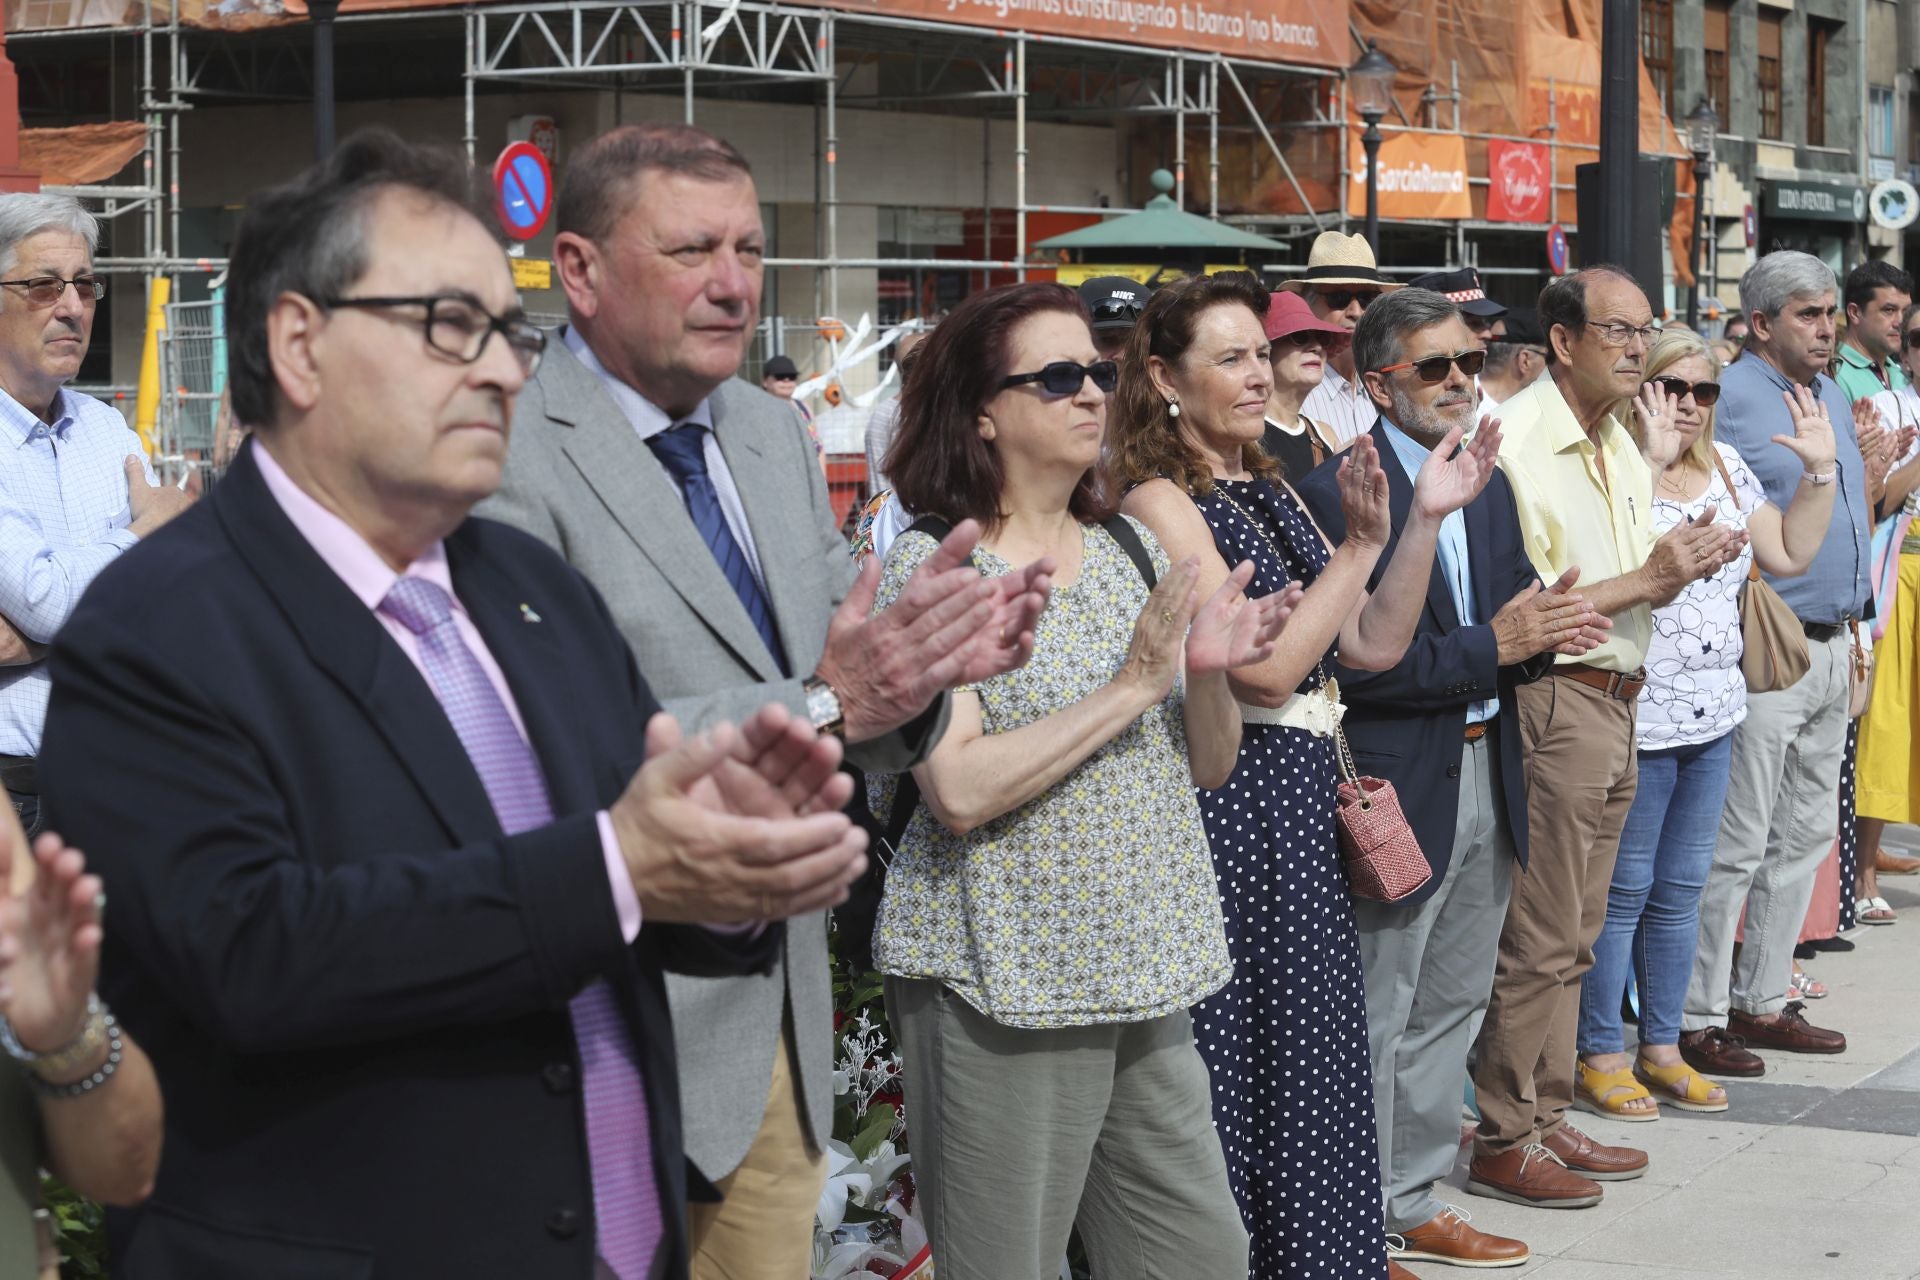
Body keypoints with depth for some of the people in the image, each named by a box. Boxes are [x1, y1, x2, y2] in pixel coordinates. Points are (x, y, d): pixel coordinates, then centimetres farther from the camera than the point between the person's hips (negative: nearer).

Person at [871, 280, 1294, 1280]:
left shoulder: (1132, 549, 10)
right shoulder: (929, 567, -9)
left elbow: (1208, 767, 12)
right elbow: (960, 791, -20)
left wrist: (1211, 671, -9)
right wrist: (1133, 684, -18)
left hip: (1144, 979, 6)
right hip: (1001, 990, -6)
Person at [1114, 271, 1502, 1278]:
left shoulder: (1270, 493, 12)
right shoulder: (1160, 502, -13)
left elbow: (1372, 645, 6)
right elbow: (1268, 666, -20)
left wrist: (1426, 518, -3)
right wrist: (1360, 543, -19)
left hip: (1303, 810, 8)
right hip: (1228, 807, -8)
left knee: (1312, 1068, 14)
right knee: (1237, 1072, 0)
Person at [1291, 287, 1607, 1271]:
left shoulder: (1489, 489, 12)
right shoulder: (1336, 495, -15)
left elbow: (1513, 626, 14)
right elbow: (1349, 663, -22)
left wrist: (1540, 632, -10)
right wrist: (1490, 647, -22)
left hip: (1488, 775, 8)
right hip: (1397, 789, -8)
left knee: (1450, 1012, 18)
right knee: (1373, 1024, 1)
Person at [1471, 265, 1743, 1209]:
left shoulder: (1622, 442, 14)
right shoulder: (1518, 444, -15)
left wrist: (1686, 561, 1)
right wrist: (1646, 580, -17)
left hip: (1616, 703, 9)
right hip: (1555, 704, -9)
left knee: (1572, 936, 14)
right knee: (1538, 941, -4)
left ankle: (1546, 1119, 23)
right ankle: (1503, 1143, 5)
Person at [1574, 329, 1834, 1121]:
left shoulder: (1724, 467, 10)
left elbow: (1789, 553, 12)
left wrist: (1820, 469, 5)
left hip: (1713, 714, 7)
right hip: (1636, 719, -7)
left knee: (1681, 889, 14)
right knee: (1621, 891, 1)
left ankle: (1661, 1048, 25)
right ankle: (1599, 1057, 12)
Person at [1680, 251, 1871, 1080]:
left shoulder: (1834, 398, 16)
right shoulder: (1730, 399, -12)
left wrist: (1851, 620, 19)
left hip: (1830, 645, 9)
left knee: (1806, 834, 13)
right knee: (1736, 845, -6)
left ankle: (1762, 1001, 23)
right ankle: (1697, 1018, 2)